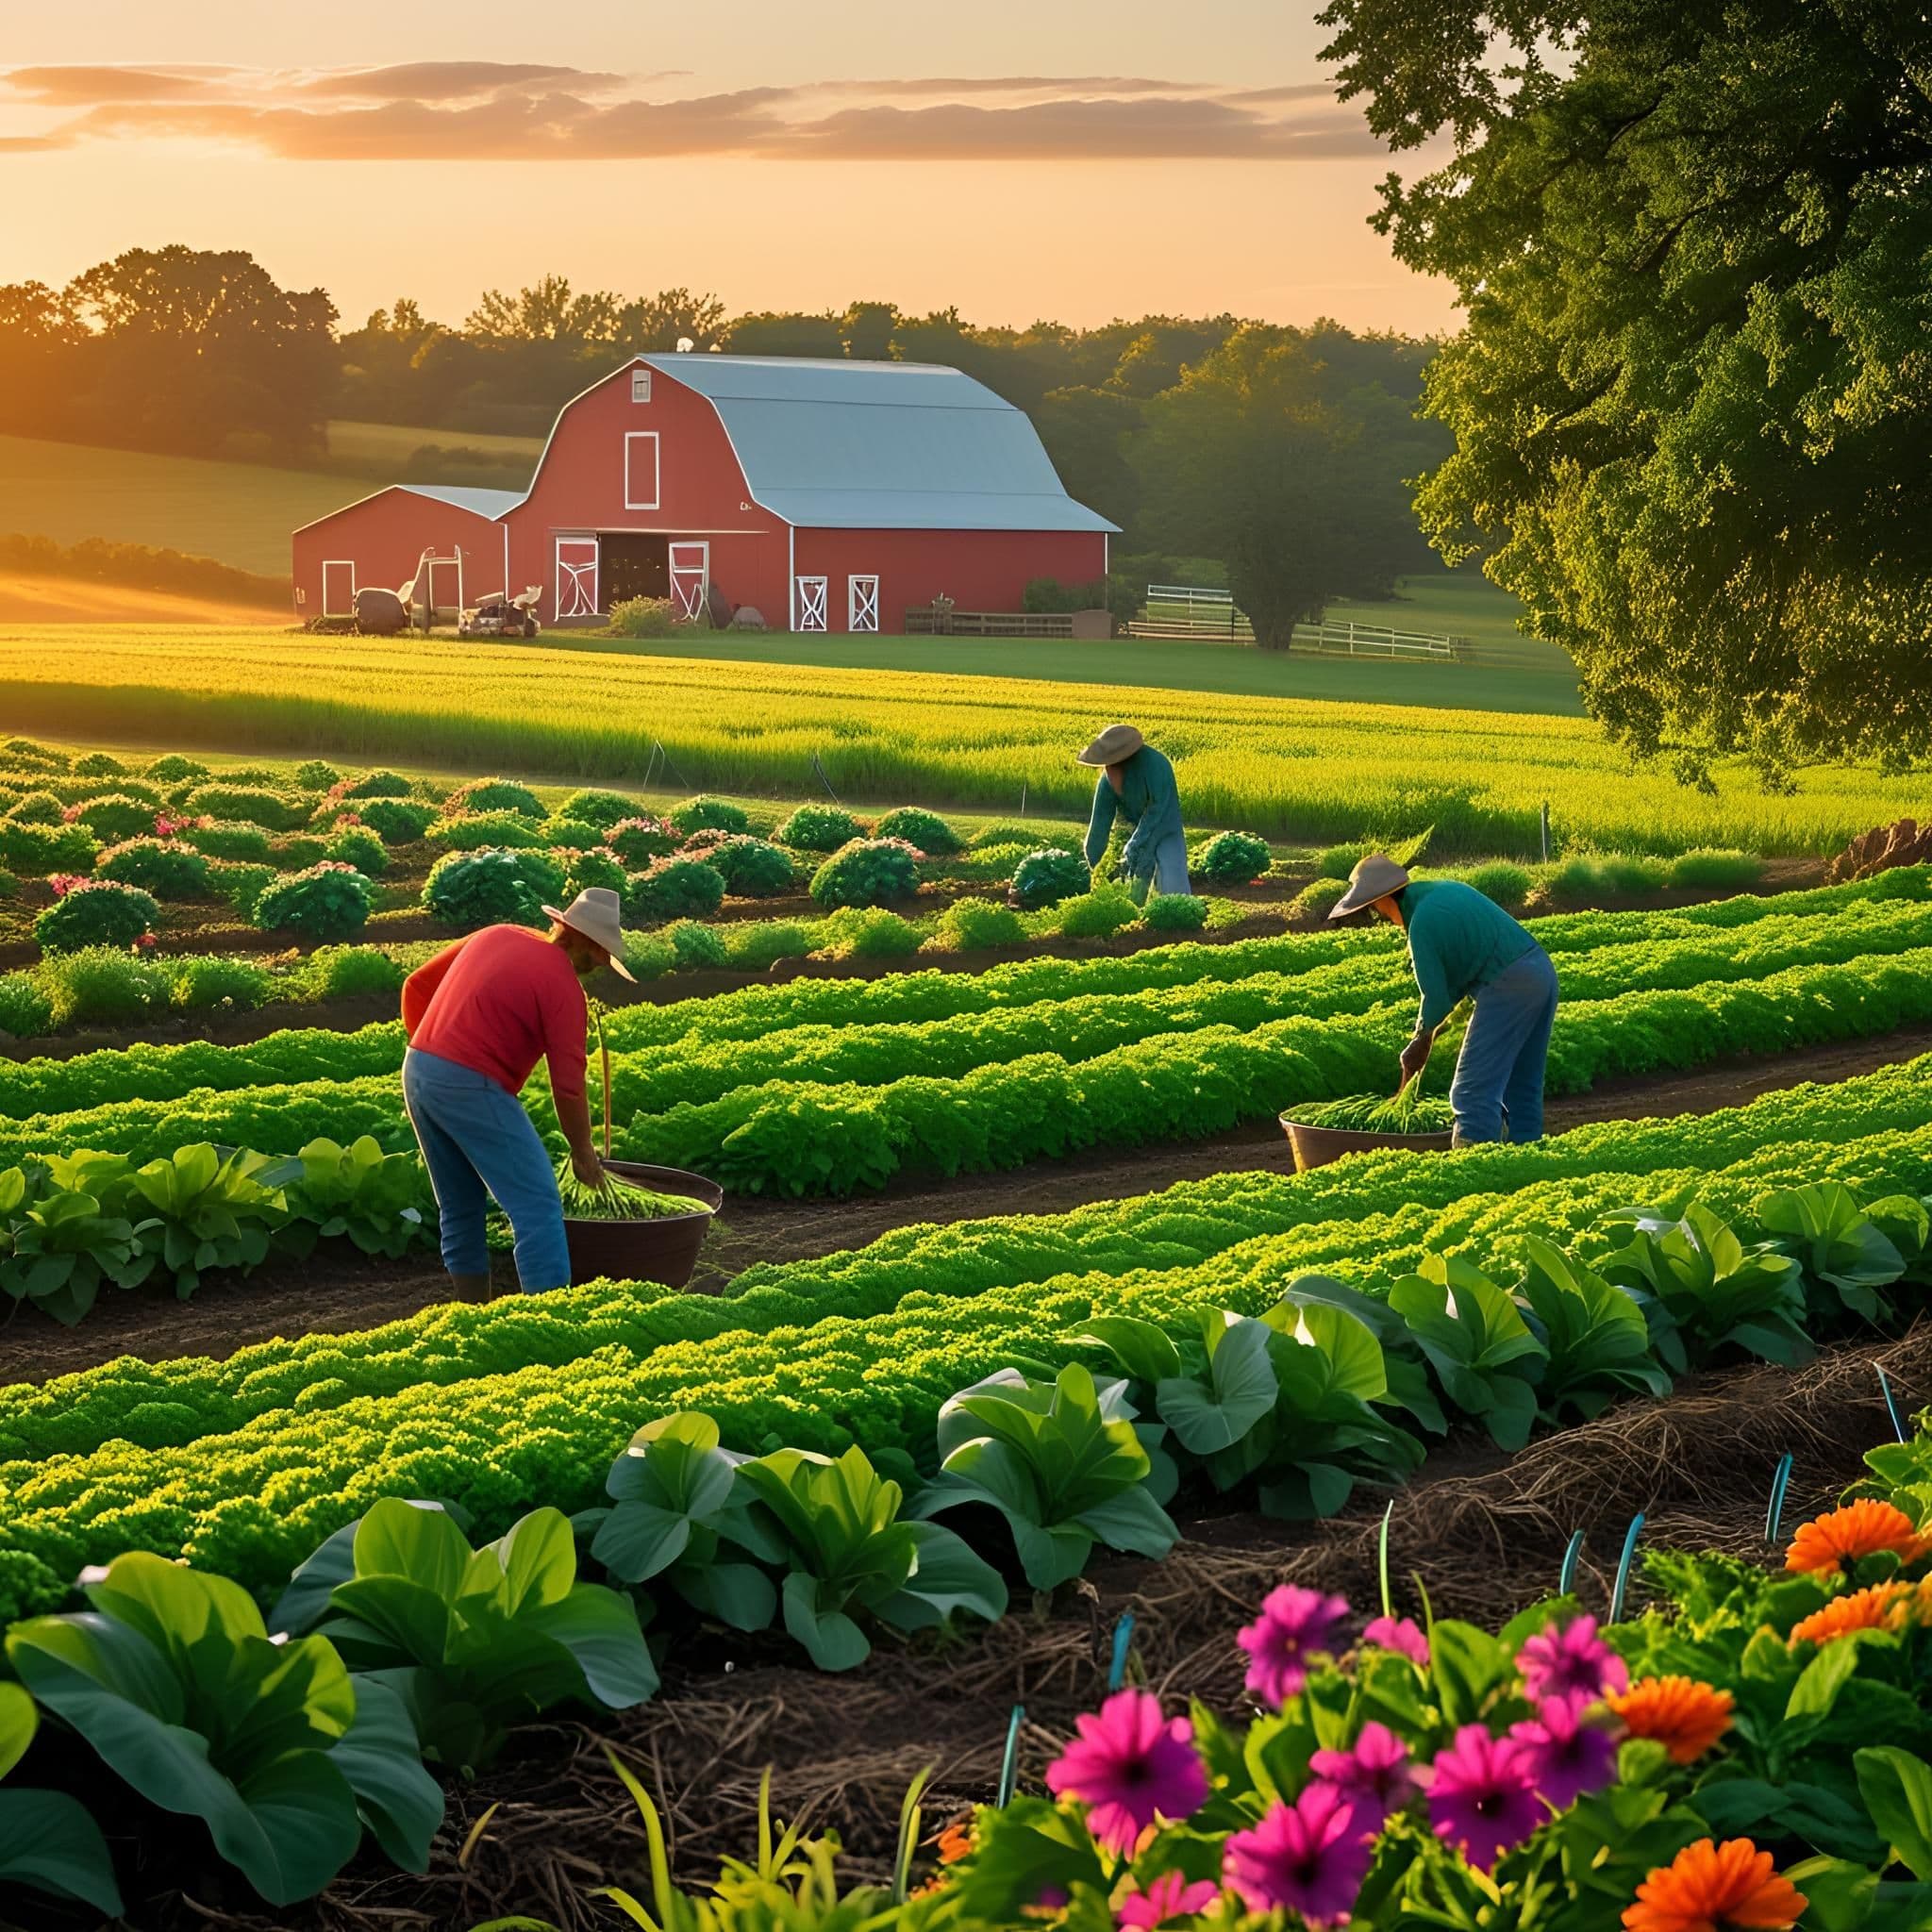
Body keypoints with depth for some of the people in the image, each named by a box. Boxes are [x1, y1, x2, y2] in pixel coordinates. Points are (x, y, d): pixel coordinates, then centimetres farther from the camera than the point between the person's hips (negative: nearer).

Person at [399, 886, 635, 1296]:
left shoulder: (496, 936, 15)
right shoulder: (563, 985, -7)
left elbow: (416, 986, 21)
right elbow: (568, 1087, -7)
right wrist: (583, 1152, 6)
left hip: (417, 1072, 8)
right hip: (472, 1088, -8)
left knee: (461, 1206, 18)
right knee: (538, 1205, -5)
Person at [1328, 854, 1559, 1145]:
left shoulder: (1422, 924, -13)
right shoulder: (1444, 889, 14)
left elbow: (1437, 998, -9)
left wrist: (1424, 1036, 11)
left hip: (1508, 986, -9)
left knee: (1473, 1093, -6)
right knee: (1521, 1088, 15)